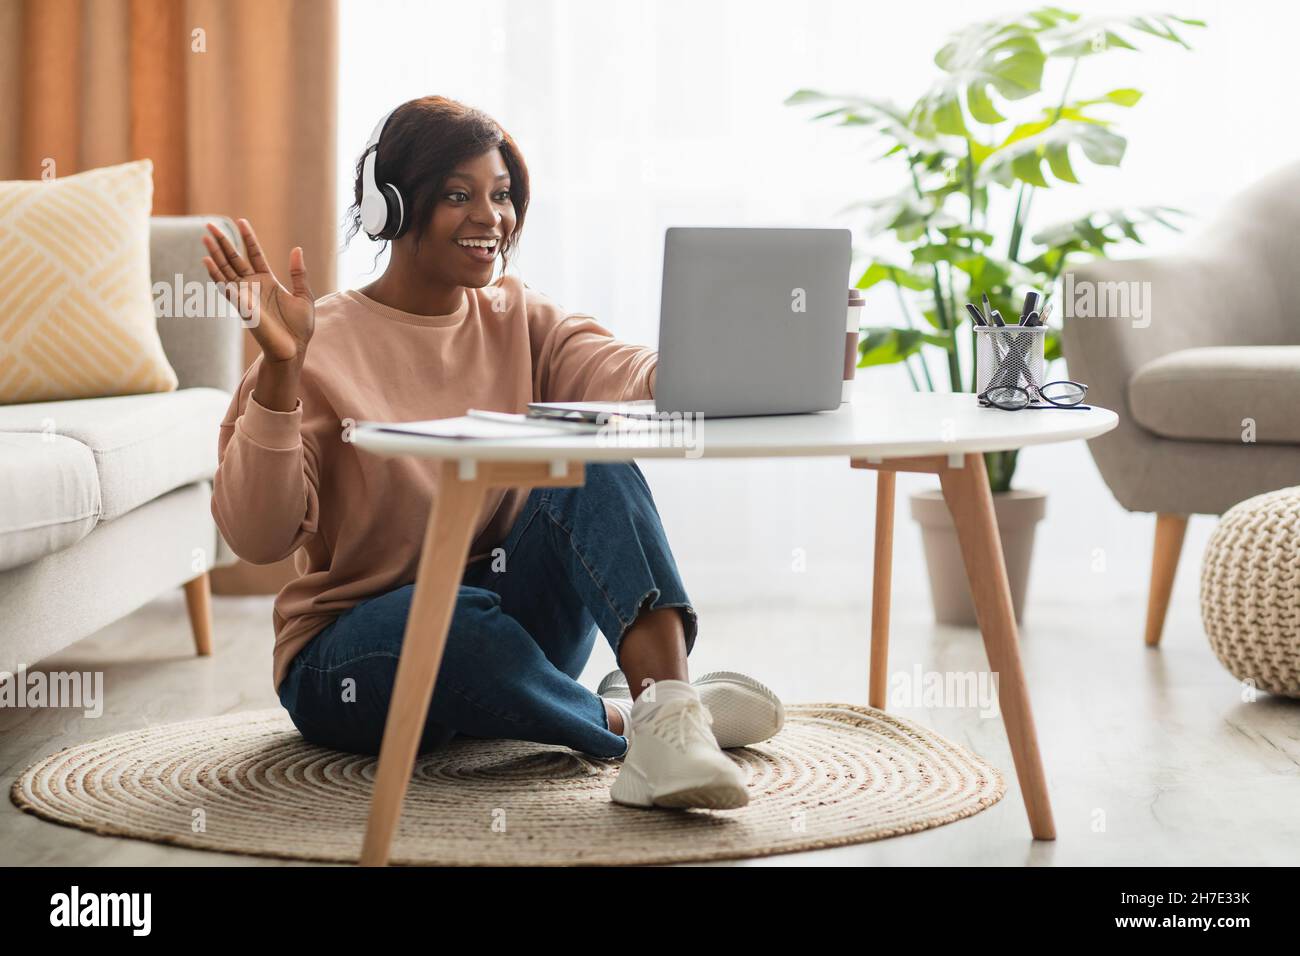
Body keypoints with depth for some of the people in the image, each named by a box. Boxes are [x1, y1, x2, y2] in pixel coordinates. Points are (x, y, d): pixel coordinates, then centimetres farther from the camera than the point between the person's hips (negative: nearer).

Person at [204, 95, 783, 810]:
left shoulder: (521, 323, 4)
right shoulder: (324, 346, -9)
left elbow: (626, 378, -18)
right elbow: (256, 536, -18)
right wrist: (281, 369, -29)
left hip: (507, 624, 4)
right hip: (346, 659, -4)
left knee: (596, 471, -23)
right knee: (464, 620, -39)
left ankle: (665, 700, -39)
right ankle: (626, 721, -17)